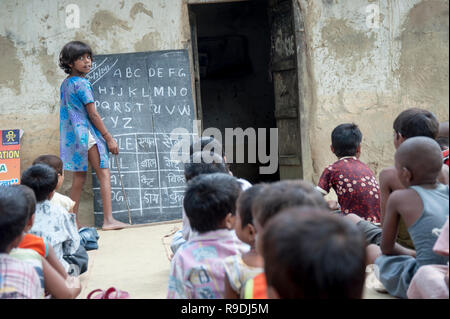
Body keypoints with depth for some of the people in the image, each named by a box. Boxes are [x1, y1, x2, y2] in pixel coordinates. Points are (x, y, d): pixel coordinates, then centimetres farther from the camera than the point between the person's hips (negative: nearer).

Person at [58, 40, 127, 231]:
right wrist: (109, 138, -9)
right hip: (87, 133, -9)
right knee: (104, 174, -5)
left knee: (79, 178, 12)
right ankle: (108, 220, -8)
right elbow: (93, 114, -14)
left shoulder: (65, 83, 15)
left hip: (71, 135, 9)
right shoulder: (82, 83, -12)